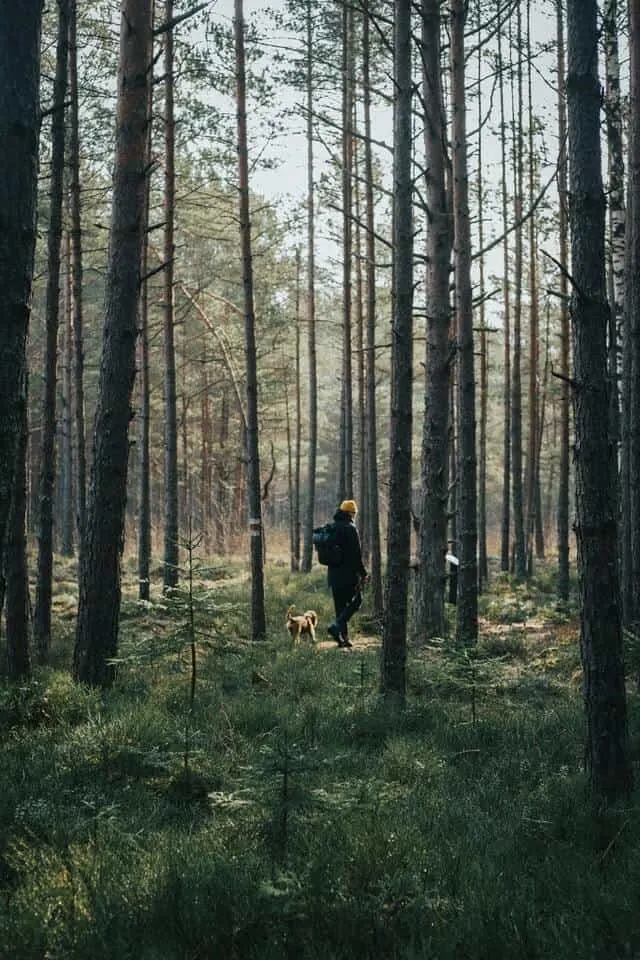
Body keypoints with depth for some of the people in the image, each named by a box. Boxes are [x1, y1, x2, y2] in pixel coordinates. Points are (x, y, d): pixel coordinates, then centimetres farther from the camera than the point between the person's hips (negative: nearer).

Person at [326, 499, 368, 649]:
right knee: (355, 601, 4)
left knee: (340, 605, 11)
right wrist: (363, 573, -10)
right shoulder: (350, 528, -12)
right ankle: (336, 625, -13)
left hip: (334, 574, 7)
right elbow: (356, 553, -16)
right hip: (349, 574, -7)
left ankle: (343, 638, 11)